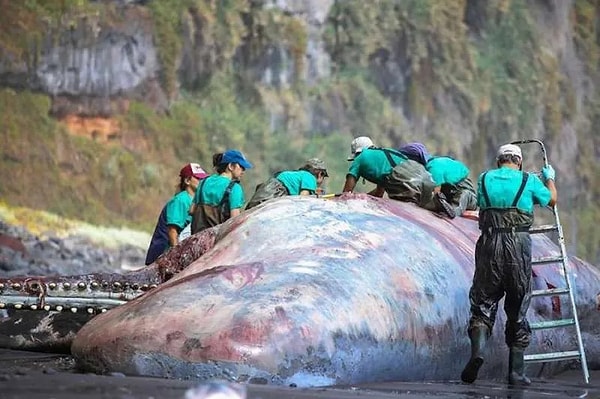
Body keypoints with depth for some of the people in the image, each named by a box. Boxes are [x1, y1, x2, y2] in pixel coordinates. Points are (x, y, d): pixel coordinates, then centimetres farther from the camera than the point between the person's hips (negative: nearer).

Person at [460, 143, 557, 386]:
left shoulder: (484, 179, 11)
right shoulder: (529, 181, 7)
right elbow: (551, 200, 25)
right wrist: (549, 178, 45)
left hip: (490, 243, 1)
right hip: (519, 245, -1)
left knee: (483, 302, 6)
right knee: (517, 310, 8)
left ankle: (477, 349, -22)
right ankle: (516, 372, 9)